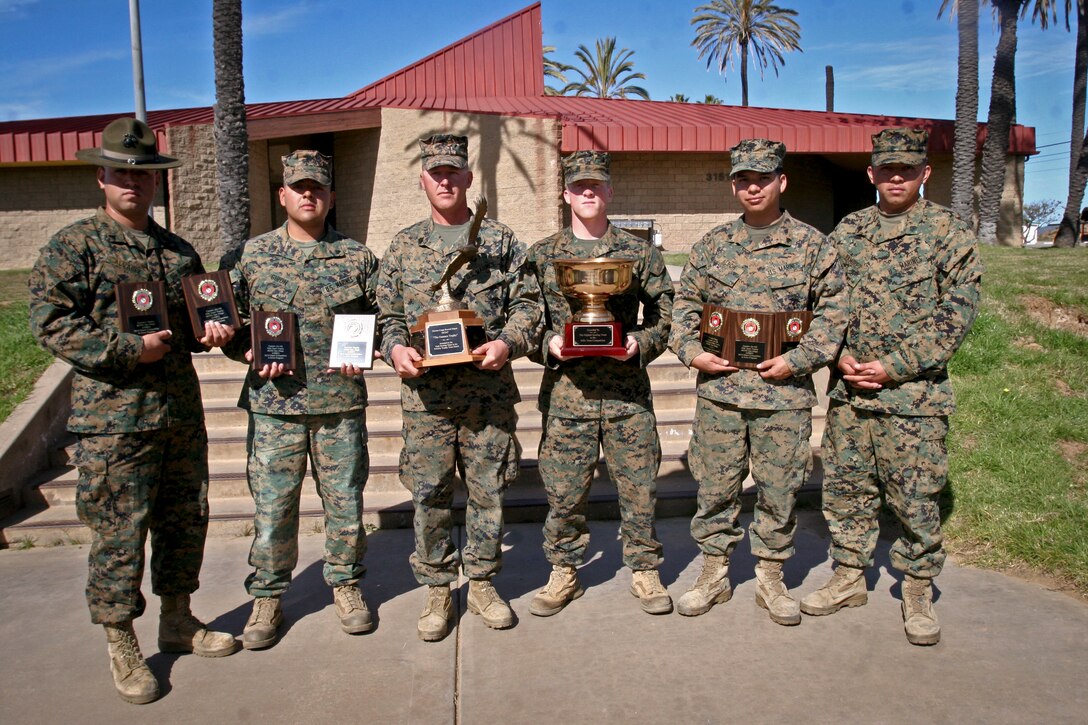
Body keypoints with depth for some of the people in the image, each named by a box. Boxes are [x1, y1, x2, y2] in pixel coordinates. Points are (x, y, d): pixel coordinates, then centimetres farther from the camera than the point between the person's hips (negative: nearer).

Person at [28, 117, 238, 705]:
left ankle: (178, 621, 32)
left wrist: (212, 330, 3)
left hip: (183, 412, 6)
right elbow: (50, 321, -10)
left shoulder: (179, 251, 15)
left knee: (186, 519, 14)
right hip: (113, 418, -6)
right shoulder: (72, 246, -3)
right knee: (118, 533, 1)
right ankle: (121, 646, 19)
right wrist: (127, 349, -18)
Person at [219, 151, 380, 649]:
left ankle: (346, 584, 30)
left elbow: (381, 317, 10)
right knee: (272, 505, 6)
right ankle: (267, 598, 24)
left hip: (341, 400, 1)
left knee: (345, 500, 10)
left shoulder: (357, 256, 7)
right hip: (275, 402, 0)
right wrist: (250, 354, -8)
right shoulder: (249, 256, 6)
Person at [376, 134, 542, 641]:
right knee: (430, 496, 6)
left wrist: (507, 343, -13)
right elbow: (387, 314, 11)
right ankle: (437, 591, 23)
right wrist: (395, 348, -9)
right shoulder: (403, 246, 10)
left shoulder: (501, 242, 7)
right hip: (425, 393, 1)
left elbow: (527, 303, 5)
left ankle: (482, 583, 27)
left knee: (488, 491, 8)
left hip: (490, 391, 0)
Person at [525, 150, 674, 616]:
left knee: (638, 486, 8)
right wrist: (548, 345, -11)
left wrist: (641, 343, -11)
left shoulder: (639, 252, 7)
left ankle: (644, 570, 27)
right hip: (566, 389, 0)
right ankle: (563, 572, 26)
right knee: (563, 490, 7)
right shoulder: (542, 255, 7)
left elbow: (664, 313, 7)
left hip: (627, 390, 0)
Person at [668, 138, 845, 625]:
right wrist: (691, 351, -3)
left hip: (785, 393, -1)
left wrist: (798, 360, -11)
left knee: (779, 491, 8)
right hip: (720, 389, 2)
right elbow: (685, 303, 12)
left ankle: (771, 580, 26)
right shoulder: (712, 244, 8)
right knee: (715, 487, 9)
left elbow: (833, 311, 0)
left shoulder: (812, 245, 2)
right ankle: (714, 575, 25)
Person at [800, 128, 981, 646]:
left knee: (916, 497, 4)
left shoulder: (949, 232, -2)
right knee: (844, 487, 12)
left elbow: (957, 311, -7)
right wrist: (840, 354, -6)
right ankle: (849, 578, 29)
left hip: (914, 392, -4)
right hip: (849, 390, 4)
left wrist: (895, 366, -14)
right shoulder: (847, 230, 10)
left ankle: (918, 593, 23)